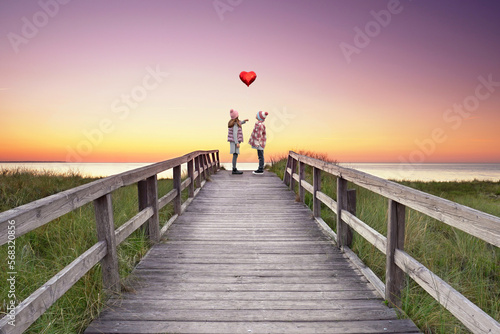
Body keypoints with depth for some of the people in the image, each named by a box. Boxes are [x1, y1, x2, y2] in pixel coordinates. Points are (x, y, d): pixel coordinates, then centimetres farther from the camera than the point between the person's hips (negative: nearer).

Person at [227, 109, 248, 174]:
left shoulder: (231, 122, 11)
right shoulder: (235, 124, -16)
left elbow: (239, 124, 33)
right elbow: (235, 134, -22)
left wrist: (244, 121, 21)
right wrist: (237, 143, -23)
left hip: (233, 141, 9)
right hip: (235, 141, -9)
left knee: (235, 155, 11)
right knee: (235, 154, -9)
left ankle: (234, 169, 14)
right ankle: (234, 170, -10)